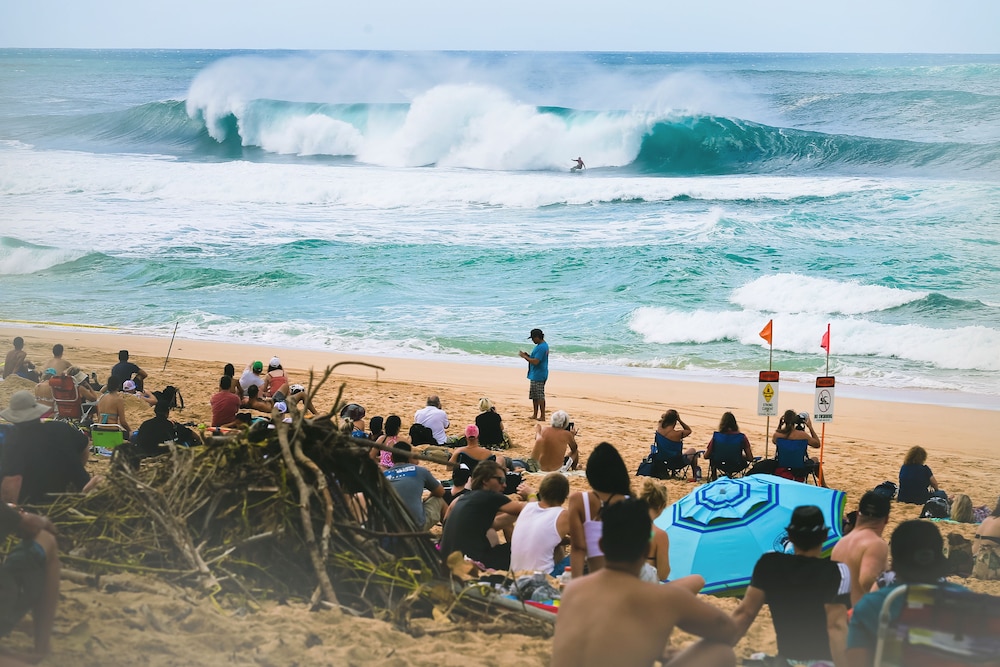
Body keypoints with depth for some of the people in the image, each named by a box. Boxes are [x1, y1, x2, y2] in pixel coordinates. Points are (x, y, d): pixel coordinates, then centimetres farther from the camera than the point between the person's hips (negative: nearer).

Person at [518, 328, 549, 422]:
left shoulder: (541, 347, -21)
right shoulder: (543, 345, 13)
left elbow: (535, 361, -26)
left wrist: (525, 357, -15)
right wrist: (527, 355, 8)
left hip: (539, 376, -11)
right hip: (535, 375, 11)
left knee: (540, 396, -6)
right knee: (534, 396, 17)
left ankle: (542, 416, -2)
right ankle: (535, 414, 24)